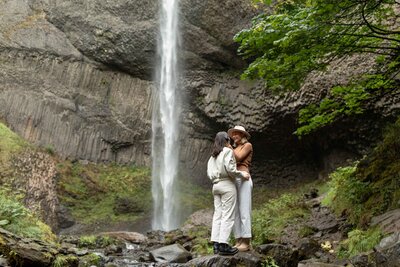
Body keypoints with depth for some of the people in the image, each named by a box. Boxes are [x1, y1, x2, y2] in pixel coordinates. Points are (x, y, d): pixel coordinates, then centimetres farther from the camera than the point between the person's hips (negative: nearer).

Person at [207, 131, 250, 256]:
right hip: (227, 185, -7)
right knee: (228, 215, -7)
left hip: (215, 185, 8)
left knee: (218, 215, 5)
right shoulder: (228, 151, -5)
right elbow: (230, 169, -16)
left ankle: (216, 244, 2)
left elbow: (209, 173, 14)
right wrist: (242, 174, -4)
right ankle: (223, 245, -11)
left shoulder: (213, 155, 18)